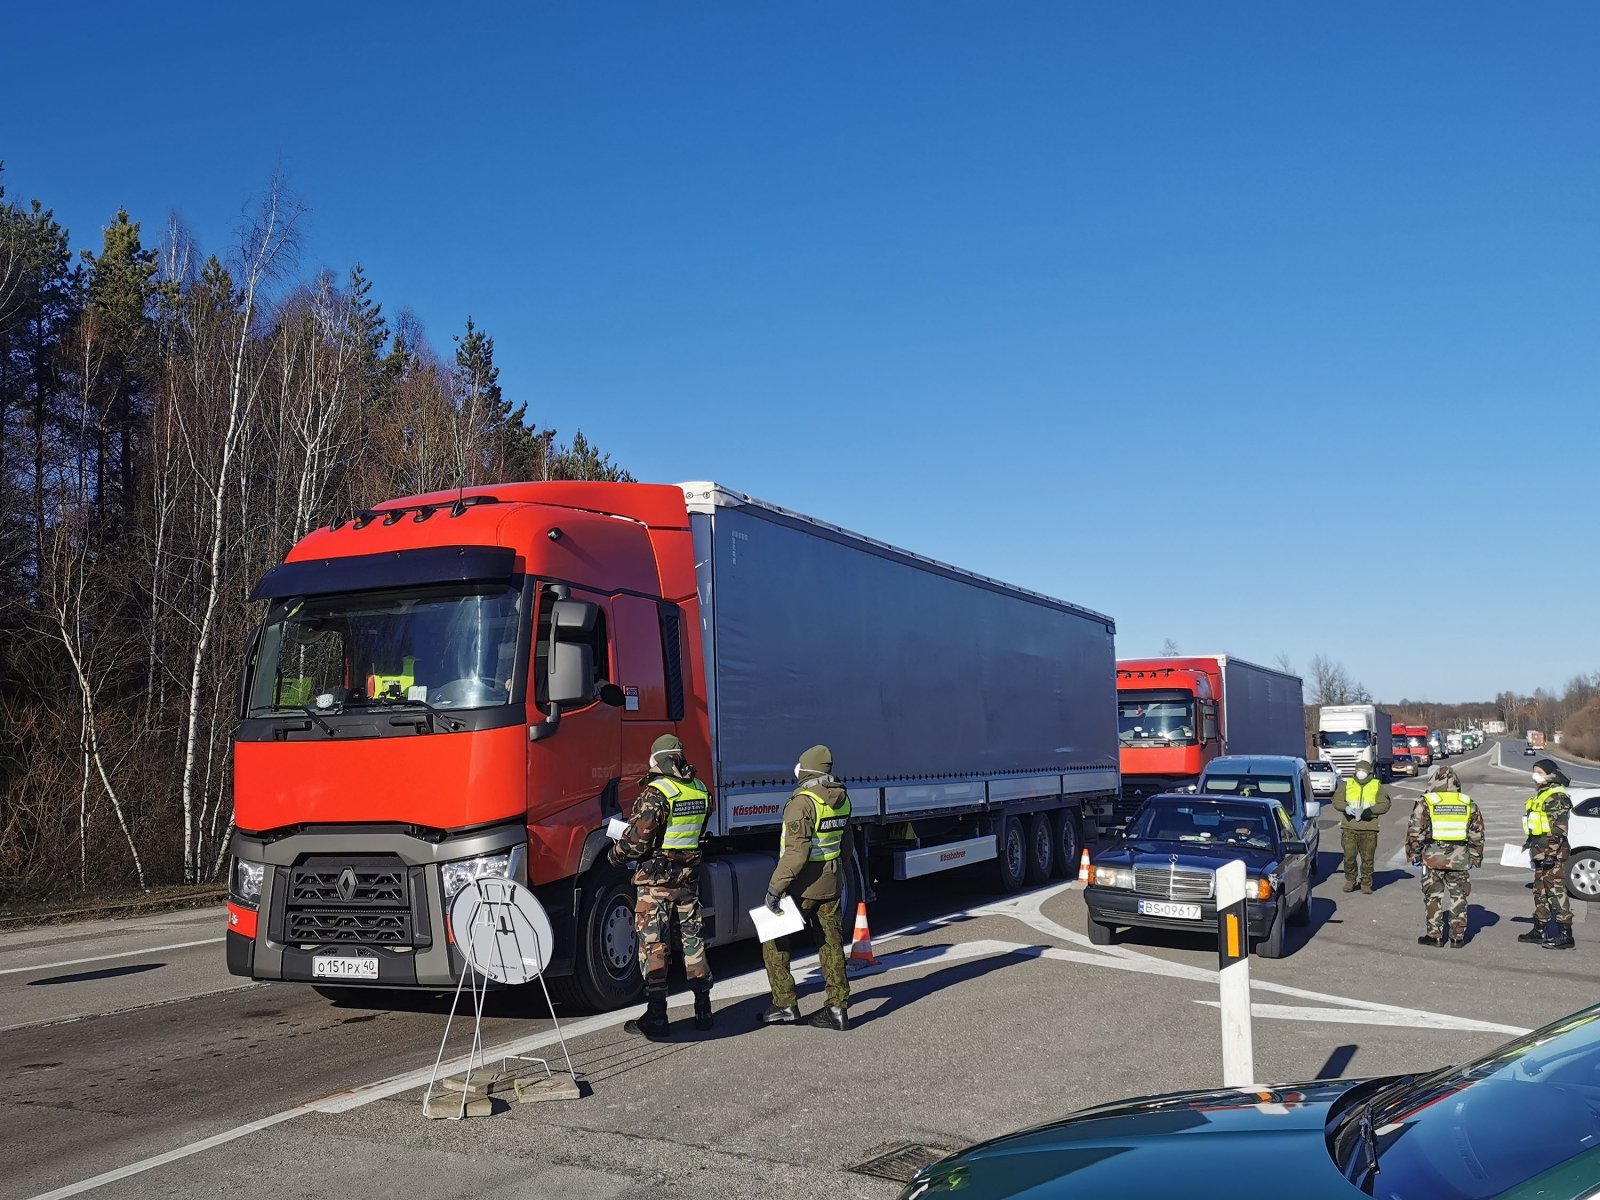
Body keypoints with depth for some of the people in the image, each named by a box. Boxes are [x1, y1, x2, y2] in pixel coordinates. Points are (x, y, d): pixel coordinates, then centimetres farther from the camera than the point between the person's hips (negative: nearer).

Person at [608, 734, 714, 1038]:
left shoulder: (656, 793, -17)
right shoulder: (701, 790, 4)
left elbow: (637, 838, -18)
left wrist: (616, 854, 0)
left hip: (656, 879, -6)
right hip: (689, 876, 6)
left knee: (653, 945, 1)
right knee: (693, 941, 14)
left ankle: (656, 1016, 3)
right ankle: (703, 1010, 18)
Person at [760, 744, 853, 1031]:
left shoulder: (803, 802, -20)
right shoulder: (841, 799, 5)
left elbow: (796, 852, -25)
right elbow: (846, 843, 16)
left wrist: (776, 886, -20)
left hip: (802, 885, -7)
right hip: (832, 883, 7)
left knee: (773, 941, 7)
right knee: (830, 942, 11)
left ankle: (785, 1004, 8)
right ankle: (837, 1007, 12)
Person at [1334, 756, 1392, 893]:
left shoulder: (1377, 786, 8)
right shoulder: (1347, 784, 11)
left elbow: (1385, 804, -2)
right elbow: (1336, 801, 8)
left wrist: (1368, 811, -16)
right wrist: (1346, 808, -14)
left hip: (1369, 828, -1)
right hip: (1349, 827, 1)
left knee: (1368, 858, 1)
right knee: (1349, 856, -2)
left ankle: (1366, 883, 13)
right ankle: (1350, 880, 17)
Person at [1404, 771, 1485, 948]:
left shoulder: (1426, 802, -2)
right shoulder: (1469, 804, 7)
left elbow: (1415, 832, -4)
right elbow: (1477, 834, 11)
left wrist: (1414, 855, 5)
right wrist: (1475, 858, 18)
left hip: (1433, 858, -2)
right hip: (1460, 858, 2)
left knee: (1433, 896, 7)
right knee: (1458, 897, 11)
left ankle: (1435, 935, 9)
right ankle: (1458, 937, 14)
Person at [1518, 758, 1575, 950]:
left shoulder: (1557, 797, -14)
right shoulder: (1541, 795, 18)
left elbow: (1559, 829, -20)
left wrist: (1551, 854, -22)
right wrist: (1530, 844, 28)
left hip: (1553, 854, -10)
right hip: (1540, 853, 11)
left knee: (1557, 892, -9)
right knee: (1540, 892, 16)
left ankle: (1565, 935, -8)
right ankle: (1539, 930, 24)